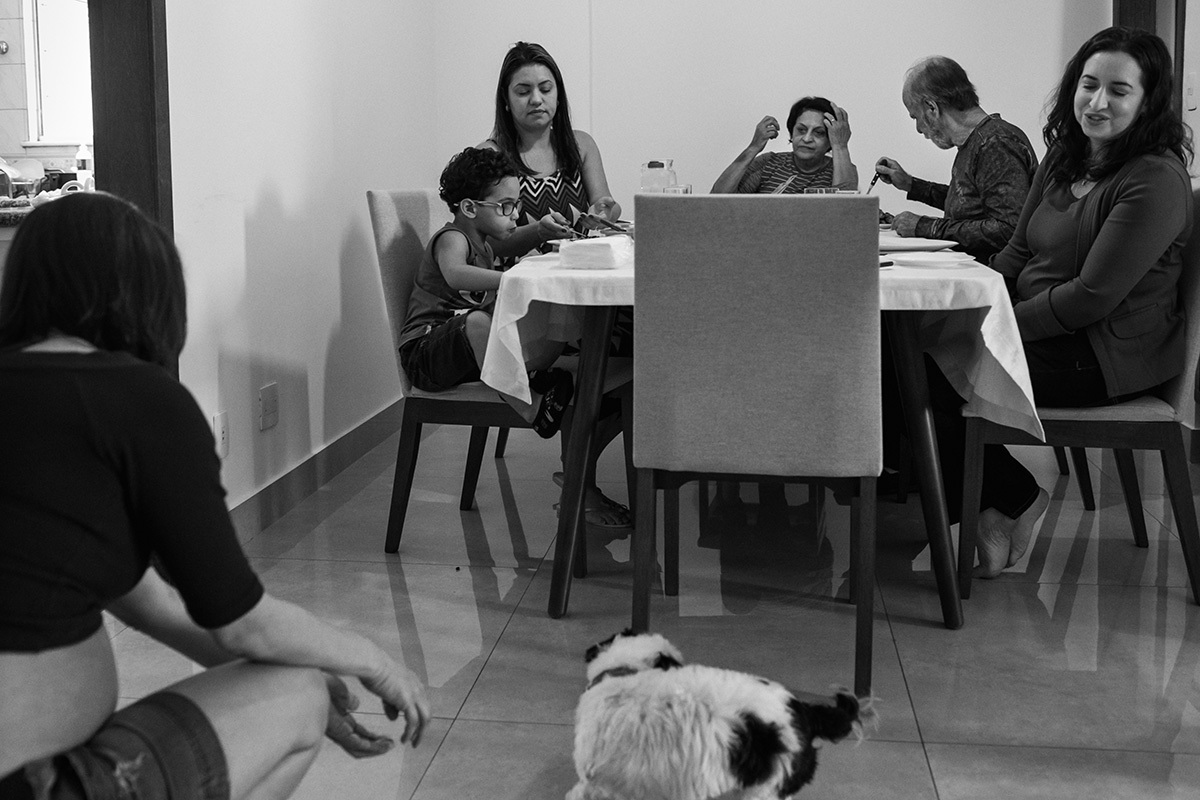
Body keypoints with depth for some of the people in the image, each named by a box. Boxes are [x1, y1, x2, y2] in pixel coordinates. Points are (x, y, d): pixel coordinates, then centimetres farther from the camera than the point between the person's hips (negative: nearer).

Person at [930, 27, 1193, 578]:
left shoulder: (1156, 181, -17)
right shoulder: (1062, 161, 10)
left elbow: (1093, 297, -22)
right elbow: (1018, 252, 14)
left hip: (1105, 358, -9)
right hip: (1049, 331, 9)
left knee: (935, 382, -15)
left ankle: (1013, 501, 10)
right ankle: (987, 512, 2)